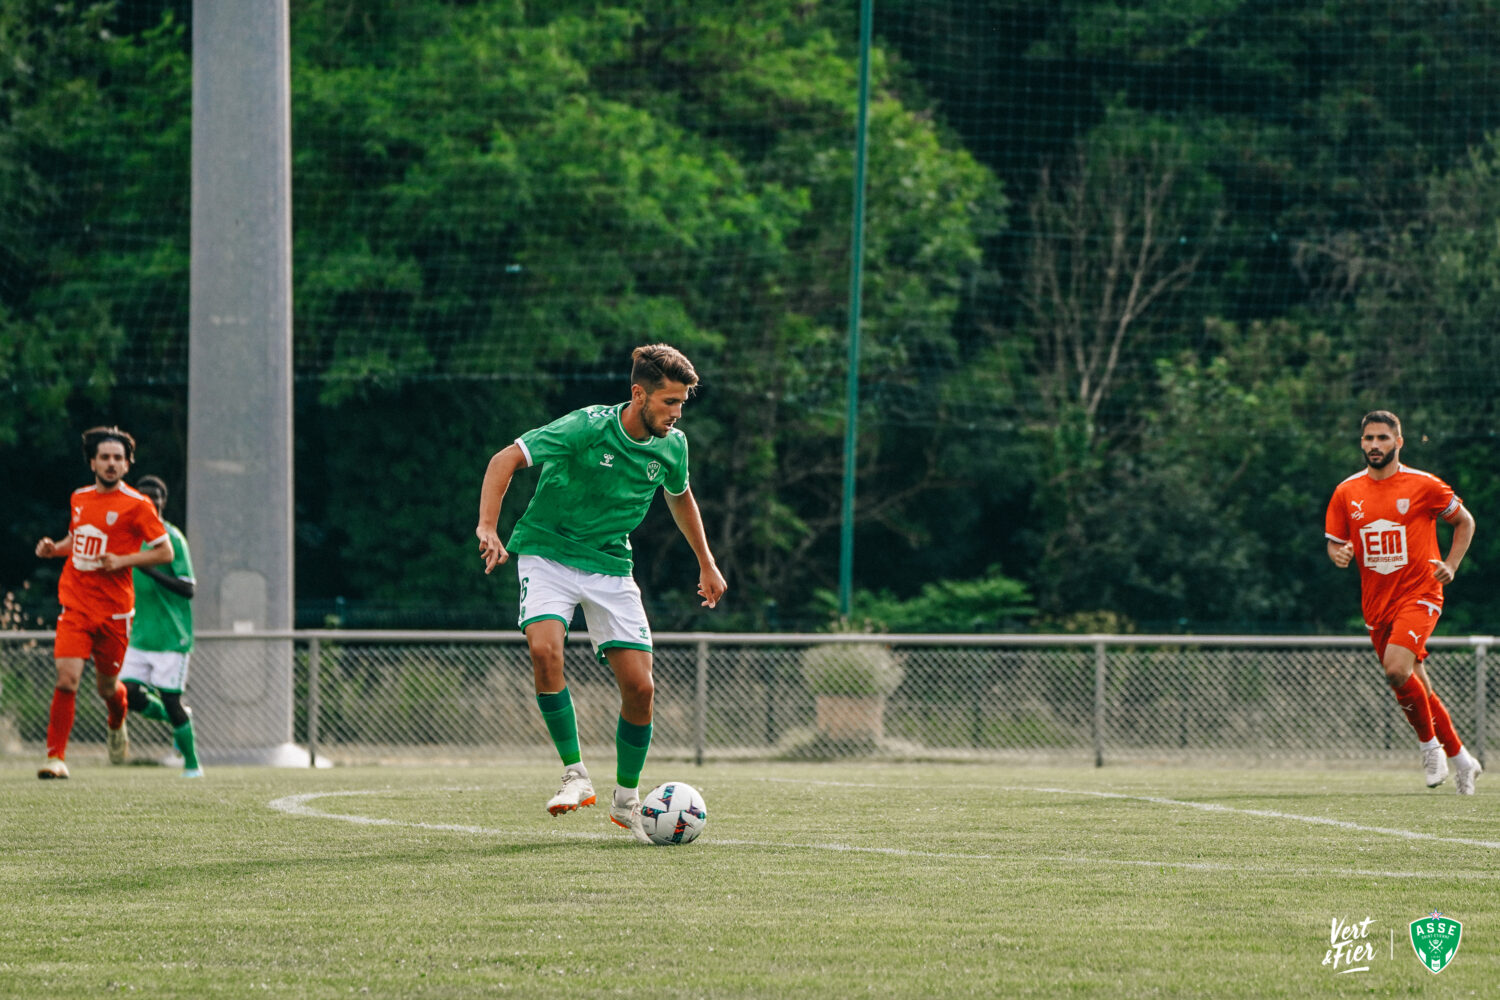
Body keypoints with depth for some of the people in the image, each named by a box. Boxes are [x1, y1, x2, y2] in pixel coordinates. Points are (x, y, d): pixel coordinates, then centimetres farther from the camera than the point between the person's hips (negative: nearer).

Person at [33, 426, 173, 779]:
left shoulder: (136, 505, -7)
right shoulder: (79, 498, 8)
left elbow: (165, 552, -5)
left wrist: (122, 560, -17)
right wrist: (54, 549, 5)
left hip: (113, 610, -2)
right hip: (75, 605, 2)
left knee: (107, 687, 11)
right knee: (66, 680, -14)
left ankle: (116, 725, 47)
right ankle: (56, 758, -11)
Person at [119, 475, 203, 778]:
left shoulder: (173, 539, -10)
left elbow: (188, 588, -17)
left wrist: (152, 572, -28)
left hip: (171, 636, -6)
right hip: (140, 635, 6)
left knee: (170, 701, -7)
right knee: (130, 693, -5)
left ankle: (192, 764, 9)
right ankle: (176, 720, 23)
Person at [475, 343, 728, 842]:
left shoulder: (672, 446, -3)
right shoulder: (588, 428, -21)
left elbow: (680, 497, 20)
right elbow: (506, 459, -24)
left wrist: (706, 563, 26)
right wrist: (488, 528, -36)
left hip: (610, 564, 4)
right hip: (548, 553, -4)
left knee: (639, 687, -5)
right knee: (545, 648, -31)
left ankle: (626, 799, 16)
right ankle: (576, 776, -18)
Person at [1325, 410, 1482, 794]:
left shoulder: (1423, 485, -6)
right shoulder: (1346, 493, 4)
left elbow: (1464, 521, 7)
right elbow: (1335, 543, 12)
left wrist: (1450, 566, -6)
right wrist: (1339, 554, -11)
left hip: (1419, 593, -5)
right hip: (1376, 603, 5)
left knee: (1397, 669, -25)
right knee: (1415, 685, 9)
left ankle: (1430, 743, -4)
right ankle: (1460, 758, 24)